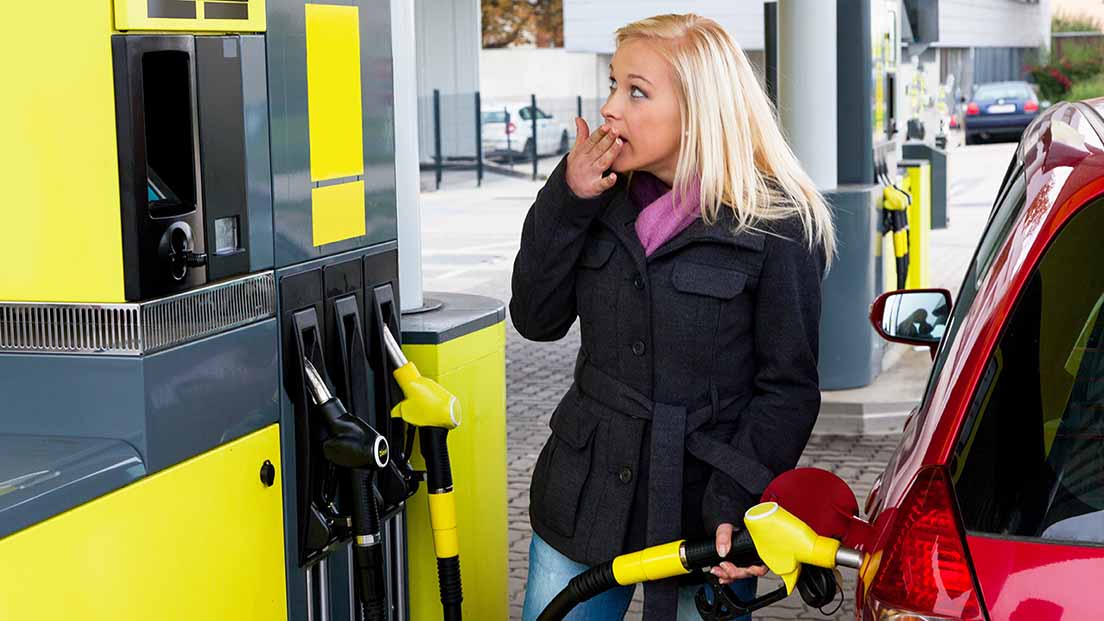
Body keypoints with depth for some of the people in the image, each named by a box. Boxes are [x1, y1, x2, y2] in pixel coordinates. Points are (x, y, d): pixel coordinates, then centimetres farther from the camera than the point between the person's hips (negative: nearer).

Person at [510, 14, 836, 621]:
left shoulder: (778, 224, -11)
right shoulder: (606, 199, 4)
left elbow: (788, 386, -9)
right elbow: (536, 319, 2)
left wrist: (736, 503, -17)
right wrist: (565, 202, -9)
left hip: (698, 517, -4)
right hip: (582, 500, 5)